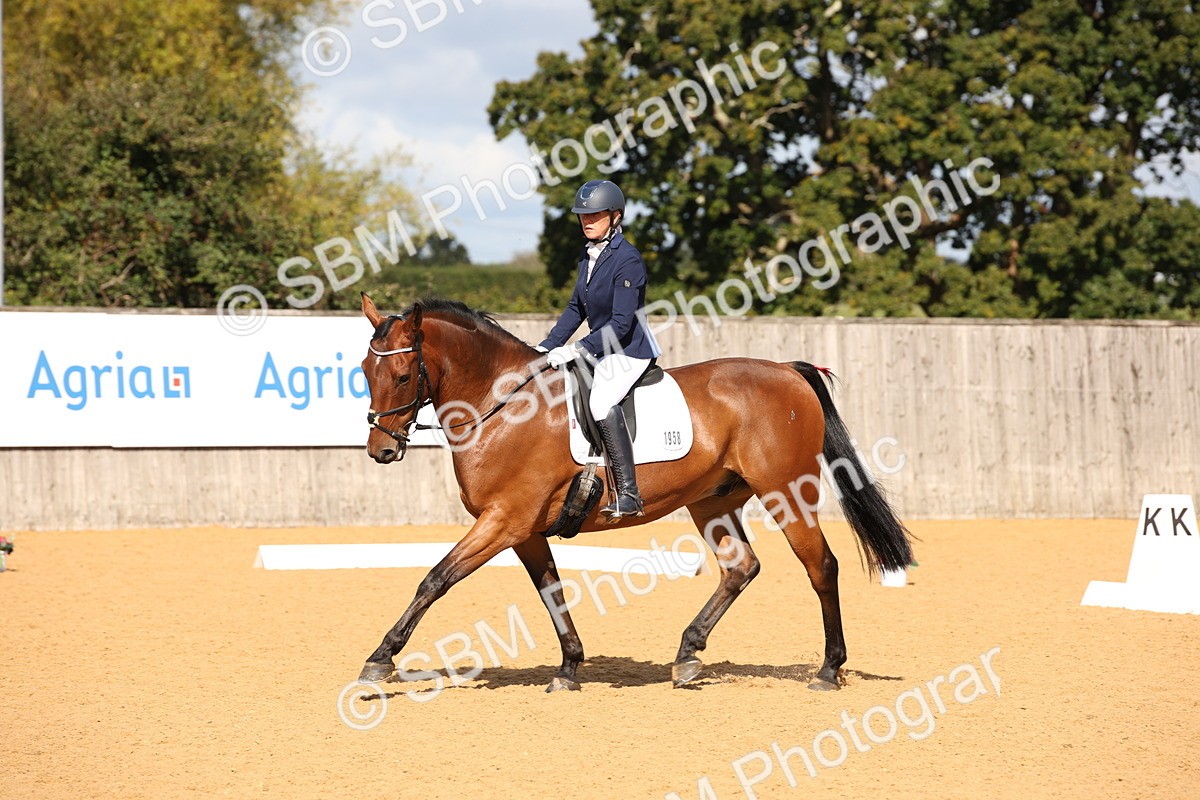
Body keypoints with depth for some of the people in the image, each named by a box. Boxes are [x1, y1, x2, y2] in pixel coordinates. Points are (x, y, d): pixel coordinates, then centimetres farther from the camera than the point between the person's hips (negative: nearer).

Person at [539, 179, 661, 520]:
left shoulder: (627, 259, -18)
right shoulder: (589, 255, 8)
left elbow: (621, 323, -22)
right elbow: (576, 309, 15)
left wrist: (578, 349, -27)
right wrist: (547, 348, 6)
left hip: (630, 350, -10)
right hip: (601, 349, 10)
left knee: (601, 402, -31)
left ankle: (628, 495, -31)